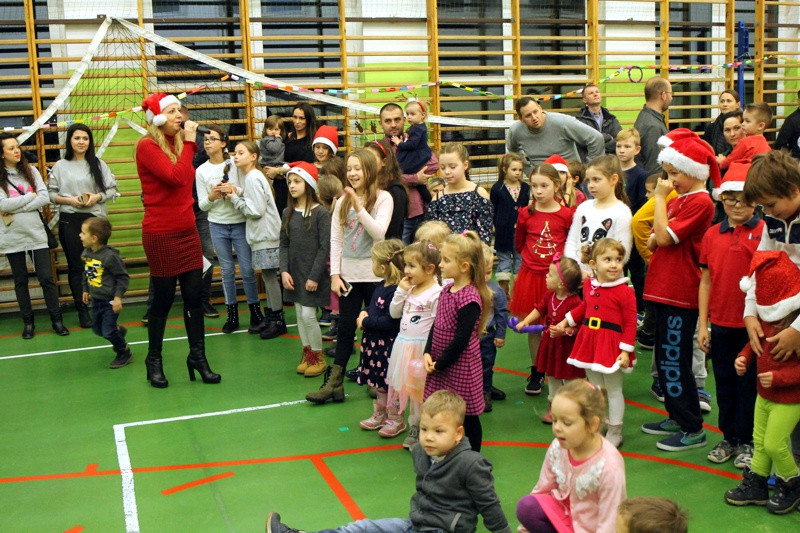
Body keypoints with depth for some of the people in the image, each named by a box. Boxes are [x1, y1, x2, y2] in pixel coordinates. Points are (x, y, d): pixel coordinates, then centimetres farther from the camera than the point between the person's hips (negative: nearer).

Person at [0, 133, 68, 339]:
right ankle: (28, 322, 21)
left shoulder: (31, 171, 3)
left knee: (46, 278, 1)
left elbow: (44, 198, -7)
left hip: (36, 234, 1)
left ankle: (56, 320, 9)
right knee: (20, 281, 10)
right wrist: (31, 196, -9)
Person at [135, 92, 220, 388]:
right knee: (163, 299, 4)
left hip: (187, 230, 6)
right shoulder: (147, 146, -12)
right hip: (162, 235, -6)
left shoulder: (178, 142, 9)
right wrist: (189, 143, -15)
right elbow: (176, 177, -24)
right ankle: (154, 359, 21)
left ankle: (198, 356, 16)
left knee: (194, 296, 6)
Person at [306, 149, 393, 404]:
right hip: (348, 275, 3)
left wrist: (359, 207, -25)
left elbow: (379, 232, -18)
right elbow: (335, 240, 5)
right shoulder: (342, 202, 6)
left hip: (374, 275, -3)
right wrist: (335, 274, -1)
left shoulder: (383, 199, -5)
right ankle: (334, 383, 10)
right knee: (345, 328, 7)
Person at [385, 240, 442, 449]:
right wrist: (401, 290, 0)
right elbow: (394, 313, 12)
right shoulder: (410, 289, 8)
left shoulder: (436, 293, -17)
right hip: (404, 344, 8)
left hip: (422, 348, -8)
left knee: (421, 393, 0)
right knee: (408, 389, 16)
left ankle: (423, 434, 13)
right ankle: (414, 430, 29)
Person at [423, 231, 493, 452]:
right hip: (441, 365, 8)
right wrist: (428, 353, -1)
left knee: (467, 417, 6)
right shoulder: (447, 290, 6)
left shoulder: (470, 298, -21)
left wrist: (440, 364, -13)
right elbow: (436, 325, 11)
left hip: (461, 367, -8)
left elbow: (461, 340, -21)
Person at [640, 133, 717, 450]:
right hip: (663, 289, 9)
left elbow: (665, 236, -21)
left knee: (675, 361, -4)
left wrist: (660, 198, -12)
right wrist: (655, 239, -7)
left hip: (680, 294, -9)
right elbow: (653, 242, 16)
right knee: (665, 359, 16)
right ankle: (677, 418, 29)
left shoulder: (700, 203, -14)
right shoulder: (676, 200, 15)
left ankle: (693, 429, 7)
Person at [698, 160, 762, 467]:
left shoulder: (765, 232, -7)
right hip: (721, 324, 4)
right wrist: (702, 325, 4)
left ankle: (748, 441, 23)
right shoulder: (712, 235, 3)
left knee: (749, 384, 8)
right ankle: (729, 438, 29)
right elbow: (706, 281, 6)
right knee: (724, 382, 14)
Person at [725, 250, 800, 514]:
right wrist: (744, 357, -1)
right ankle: (756, 486, 31)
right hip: (764, 393, 8)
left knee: (774, 444, -1)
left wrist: (779, 377, -28)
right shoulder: (766, 317, -1)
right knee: (759, 440, 16)